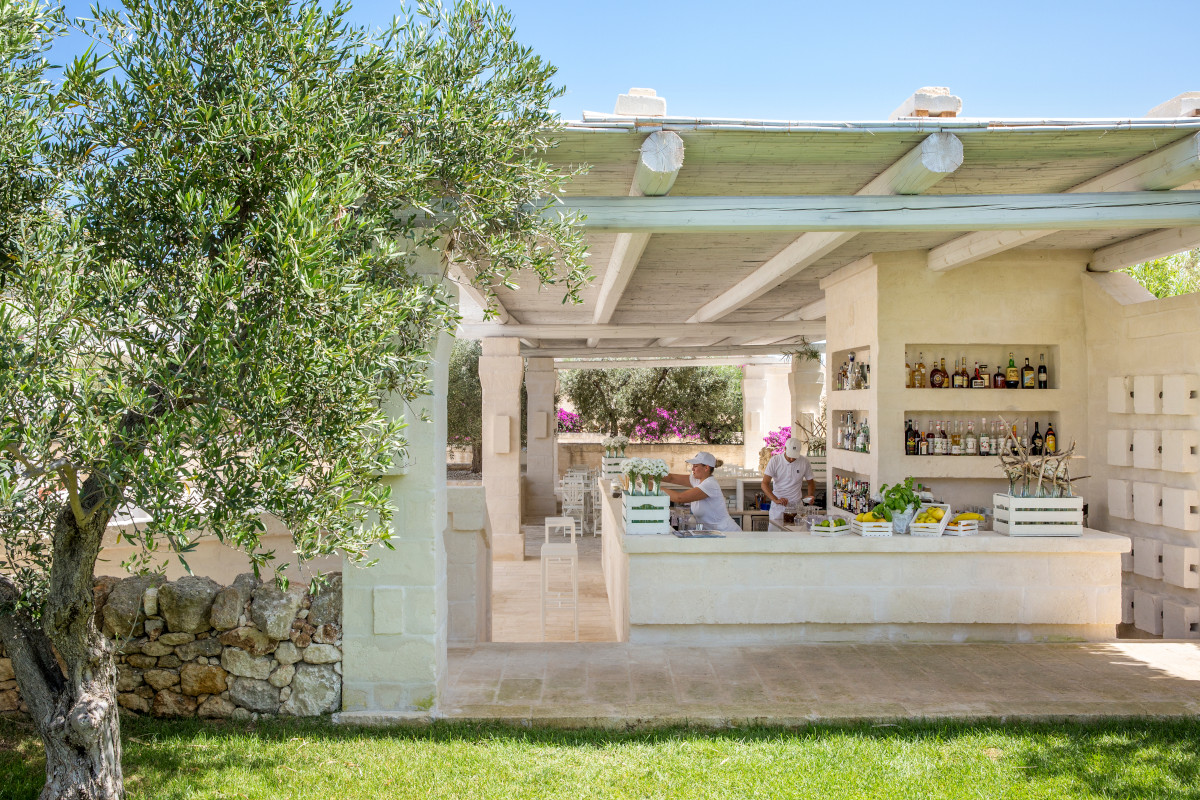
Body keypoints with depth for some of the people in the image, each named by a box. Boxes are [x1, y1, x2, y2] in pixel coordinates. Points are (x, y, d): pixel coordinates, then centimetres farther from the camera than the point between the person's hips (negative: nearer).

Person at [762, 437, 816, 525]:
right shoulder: (775, 461, -5)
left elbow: (810, 482, 13)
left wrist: (810, 495, -8)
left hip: (796, 506, 1)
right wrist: (776, 500, -24)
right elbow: (765, 484, -10)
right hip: (778, 507, -1)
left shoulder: (804, 462, -1)